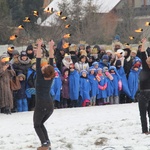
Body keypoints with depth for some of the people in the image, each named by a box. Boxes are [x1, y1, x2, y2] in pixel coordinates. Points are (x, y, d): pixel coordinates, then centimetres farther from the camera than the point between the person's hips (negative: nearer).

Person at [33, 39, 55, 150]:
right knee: (41, 124, 22)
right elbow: (51, 61, 0)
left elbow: (38, 61, -17)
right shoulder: (51, 78, -3)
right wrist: (51, 47, 3)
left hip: (41, 105, -5)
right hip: (50, 105, 5)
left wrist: (39, 46, -17)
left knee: (37, 125, 11)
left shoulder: (40, 77, -15)